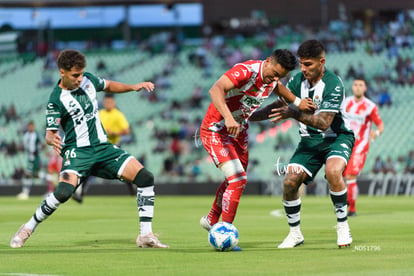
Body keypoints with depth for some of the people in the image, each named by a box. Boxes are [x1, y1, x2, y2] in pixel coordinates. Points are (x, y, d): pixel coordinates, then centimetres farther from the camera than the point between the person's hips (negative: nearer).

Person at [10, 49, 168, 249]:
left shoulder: (88, 79, 5)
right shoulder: (56, 99, -11)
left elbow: (108, 86, 26)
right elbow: (50, 133, -13)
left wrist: (133, 87, 13)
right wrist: (52, 140, -37)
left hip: (102, 147, 6)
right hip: (77, 151, -6)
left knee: (145, 177, -10)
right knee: (64, 191, -32)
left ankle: (145, 235, -4)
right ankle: (28, 228, -8)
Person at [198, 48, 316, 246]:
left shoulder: (271, 79, -3)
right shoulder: (246, 71, -28)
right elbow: (215, 90, -42)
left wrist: (297, 102, 16)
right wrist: (228, 118, -54)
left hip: (239, 132, 9)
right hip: (215, 131, -9)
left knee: (235, 180, 21)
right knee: (238, 180, -19)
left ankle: (211, 221, 43)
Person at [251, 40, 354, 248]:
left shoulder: (333, 85, -22)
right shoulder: (298, 80, -3)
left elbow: (324, 122, -28)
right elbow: (278, 107, 9)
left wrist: (294, 114, -39)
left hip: (337, 137, -5)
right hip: (310, 140, 5)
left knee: (333, 171, -35)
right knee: (290, 182, -13)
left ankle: (343, 226, -16)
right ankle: (295, 233, 8)